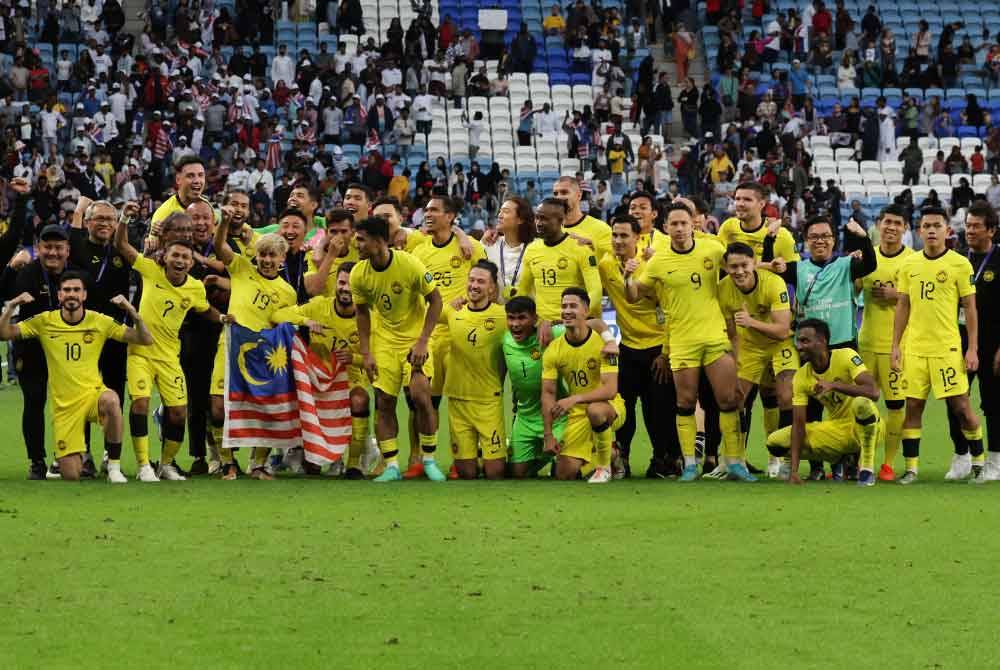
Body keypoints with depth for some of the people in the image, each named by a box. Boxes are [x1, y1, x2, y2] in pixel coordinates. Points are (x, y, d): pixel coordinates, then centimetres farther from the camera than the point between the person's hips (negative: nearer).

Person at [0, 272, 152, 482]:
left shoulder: (100, 322, -2)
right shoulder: (45, 322, 0)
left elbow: (145, 339, -3)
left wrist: (132, 311, -19)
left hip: (93, 393, -1)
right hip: (63, 404, 1)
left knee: (111, 401, -40)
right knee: (70, 476, -7)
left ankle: (114, 466, -22)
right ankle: (78, 457, 34)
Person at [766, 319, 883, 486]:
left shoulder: (846, 357, -19)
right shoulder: (801, 377, -7)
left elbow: (873, 392, -32)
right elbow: (798, 423, -11)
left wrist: (833, 385, -40)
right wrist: (794, 470, -21)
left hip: (865, 427, -5)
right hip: (836, 431, 5)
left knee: (861, 403, -40)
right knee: (775, 442, -8)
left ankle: (867, 468, -20)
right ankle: (842, 460, 9)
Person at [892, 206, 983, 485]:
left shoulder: (960, 264, -3)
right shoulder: (909, 264, 8)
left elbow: (970, 309, -1)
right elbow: (902, 307, 13)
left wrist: (973, 349, -6)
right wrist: (895, 345, 7)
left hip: (947, 348, -3)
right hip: (914, 347, 3)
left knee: (961, 407, -2)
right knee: (912, 406, 3)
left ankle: (979, 460, 14)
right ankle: (911, 468, 9)